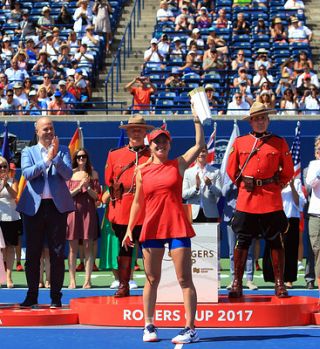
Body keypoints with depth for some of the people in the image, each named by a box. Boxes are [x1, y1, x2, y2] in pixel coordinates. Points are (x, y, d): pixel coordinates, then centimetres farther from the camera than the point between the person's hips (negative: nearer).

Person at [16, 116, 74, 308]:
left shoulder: (63, 151, 10)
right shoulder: (28, 152, 10)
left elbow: (68, 174, -5)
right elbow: (27, 173, -8)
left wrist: (55, 156, -16)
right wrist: (46, 159, -16)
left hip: (57, 206, 0)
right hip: (34, 206, 0)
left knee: (57, 252, -1)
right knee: (33, 252, 3)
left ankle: (56, 296, 5)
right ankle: (32, 295, 12)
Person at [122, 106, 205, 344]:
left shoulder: (178, 164, 5)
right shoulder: (142, 171, 9)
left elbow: (200, 145, -3)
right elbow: (138, 202, 13)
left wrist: (197, 119, -8)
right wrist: (129, 229, 8)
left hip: (178, 227, -2)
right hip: (151, 228, 2)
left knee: (185, 279, -4)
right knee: (152, 279, 7)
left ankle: (191, 329, -4)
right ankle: (149, 327, 16)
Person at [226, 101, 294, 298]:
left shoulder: (280, 143, 5)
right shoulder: (239, 143, 7)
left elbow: (288, 172, 10)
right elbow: (232, 171, 14)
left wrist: (275, 186, 5)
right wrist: (244, 186, 10)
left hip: (272, 201, -1)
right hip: (246, 201, 1)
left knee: (276, 242, 2)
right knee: (242, 242, 2)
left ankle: (280, 284, 9)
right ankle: (237, 283, 10)